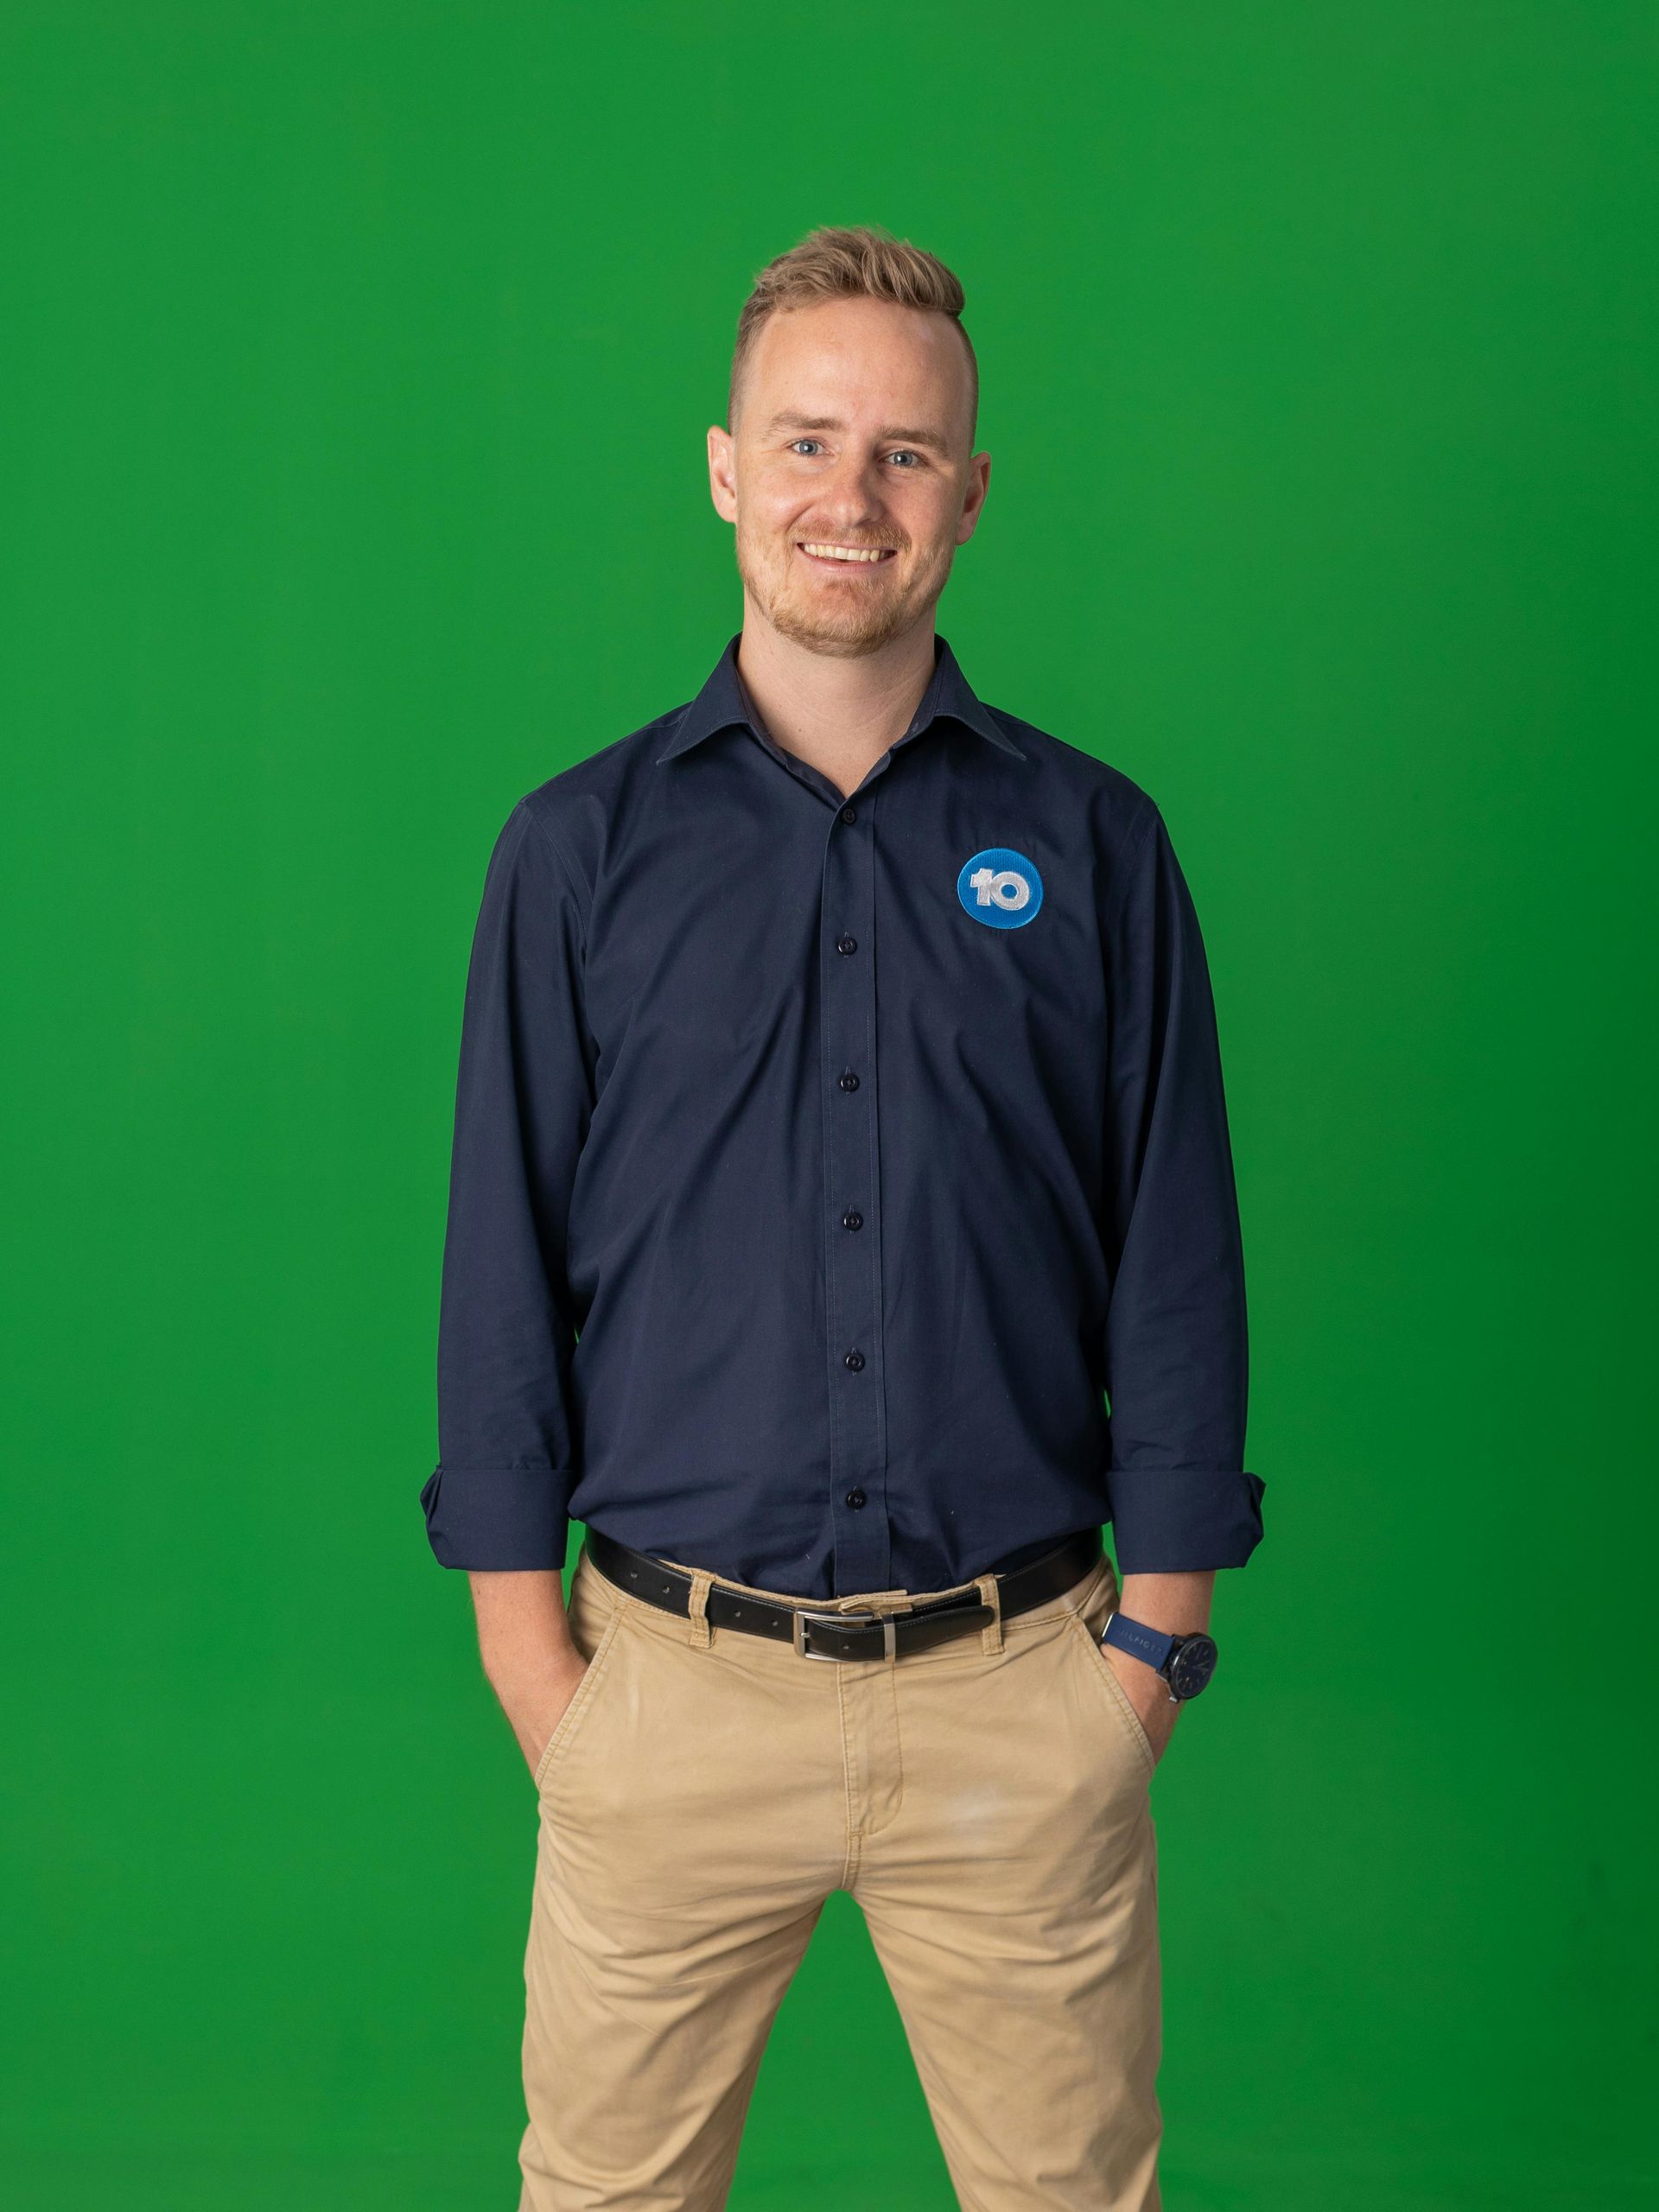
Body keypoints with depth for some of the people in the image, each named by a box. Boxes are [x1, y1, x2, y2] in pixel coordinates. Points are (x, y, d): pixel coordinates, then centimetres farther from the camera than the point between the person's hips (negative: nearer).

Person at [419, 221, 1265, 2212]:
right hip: (674, 1679, 0)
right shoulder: (583, 846, 1)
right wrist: (525, 1647, -1)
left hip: (1021, 1690, 0)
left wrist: (1154, 1633, 0)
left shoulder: (1091, 843, 2)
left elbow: (1177, 1259, 3)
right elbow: (504, 1265, 2)